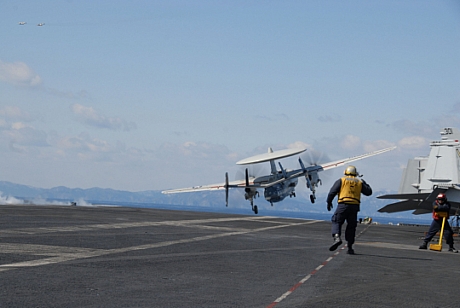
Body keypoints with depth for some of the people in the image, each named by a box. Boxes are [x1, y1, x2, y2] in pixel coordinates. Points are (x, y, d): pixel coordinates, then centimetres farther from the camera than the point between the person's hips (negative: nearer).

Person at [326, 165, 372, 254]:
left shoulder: (341, 180, 9)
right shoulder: (359, 182, 17)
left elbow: (332, 192, 2)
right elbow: (369, 192, 24)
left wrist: (329, 202, 13)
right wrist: (365, 184, 41)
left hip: (343, 205, -3)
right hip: (354, 206, 3)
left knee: (336, 222, 2)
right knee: (351, 227, 10)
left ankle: (337, 237, -26)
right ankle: (350, 248, 8)